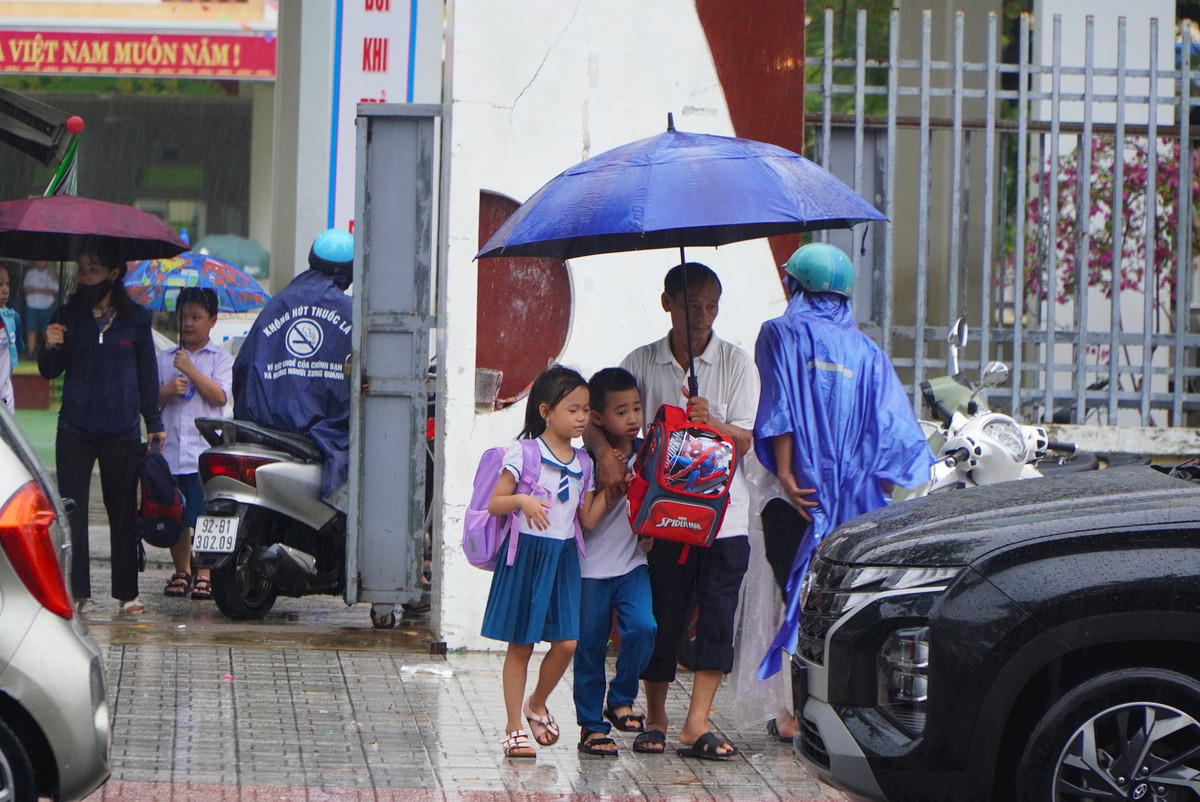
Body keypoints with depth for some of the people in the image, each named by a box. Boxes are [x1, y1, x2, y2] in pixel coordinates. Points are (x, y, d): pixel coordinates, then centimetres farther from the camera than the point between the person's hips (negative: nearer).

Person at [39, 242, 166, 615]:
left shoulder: (135, 318, 6)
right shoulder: (68, 315, 6)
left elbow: (147, 374, 12)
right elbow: (50, 372, 6)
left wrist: (154, 423, 12)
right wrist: (51, 348, -15)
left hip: (122, 431, 0)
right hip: (75, 430, 0)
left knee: (123, 512, 3)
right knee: (72, 511, -5)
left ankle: (126, 592, 9)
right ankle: (76, 591, -2)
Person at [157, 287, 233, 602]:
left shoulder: (220, 358, 6)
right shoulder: (165, 358, 15)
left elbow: (220, 396, -8)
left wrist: (190, 370, -11)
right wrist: (168, 390, -9)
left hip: (204, 451, -3)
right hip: (170, 450, 3)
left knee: (203, 516, -9)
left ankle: (204, 574, -1)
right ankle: (181, 571, 19)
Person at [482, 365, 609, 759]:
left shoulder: (582, 463, 10)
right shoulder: (524, 453, -6)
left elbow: (588, 520, 10)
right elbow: (494, 504, -7)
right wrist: (522, 500, -25)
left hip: (563, 556, 5)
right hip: (527, 553, -5)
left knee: (567, 642, -4)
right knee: (520, 645, 1)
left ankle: (537, 704, 22)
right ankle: (514, 727, 10)